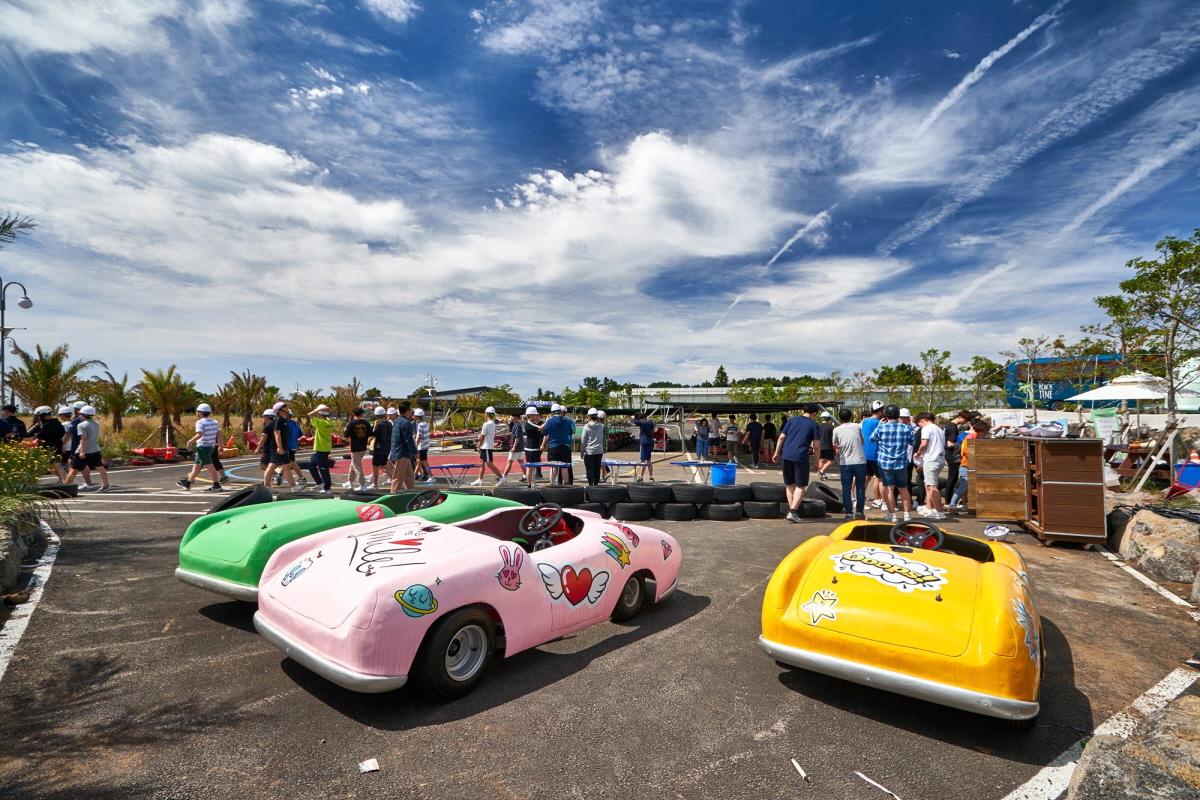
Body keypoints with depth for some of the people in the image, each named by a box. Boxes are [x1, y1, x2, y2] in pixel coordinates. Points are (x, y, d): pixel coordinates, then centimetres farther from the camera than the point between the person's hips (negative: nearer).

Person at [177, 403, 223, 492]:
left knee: (209, 466, -8)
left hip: (203, 447, -8)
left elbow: (199, 435, -22)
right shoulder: (214, 422, 8)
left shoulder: (200, 422, -13)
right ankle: (188, 483, 28)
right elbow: (219, 433, 9)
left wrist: (190, 441, -10)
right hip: (211, 446, 8)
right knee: (197, 465, 18)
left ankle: (217, 485, -9)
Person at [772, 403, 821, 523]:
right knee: (800, 486, 4)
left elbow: (781, 437, 7)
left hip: (786, 455, 4)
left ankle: (790, 510, 20)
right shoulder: (813, 424, 3)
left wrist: (776, 453, 13)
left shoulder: (792, 420, 12)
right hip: (801, 457, -4)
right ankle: (793, 512, -5)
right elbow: (816, 446, -1)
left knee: (790, 484, 16)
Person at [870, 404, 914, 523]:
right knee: (903, 489, 14)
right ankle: (907, 514, 18)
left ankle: (892, 515, 2)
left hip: (885, 463, -2)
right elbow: (913, 442, 12)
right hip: (901, 463, 2)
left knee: (889, 489, 2)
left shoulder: (881, 427, -9)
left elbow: (872, 439, 8)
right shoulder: (906, 428, -3)